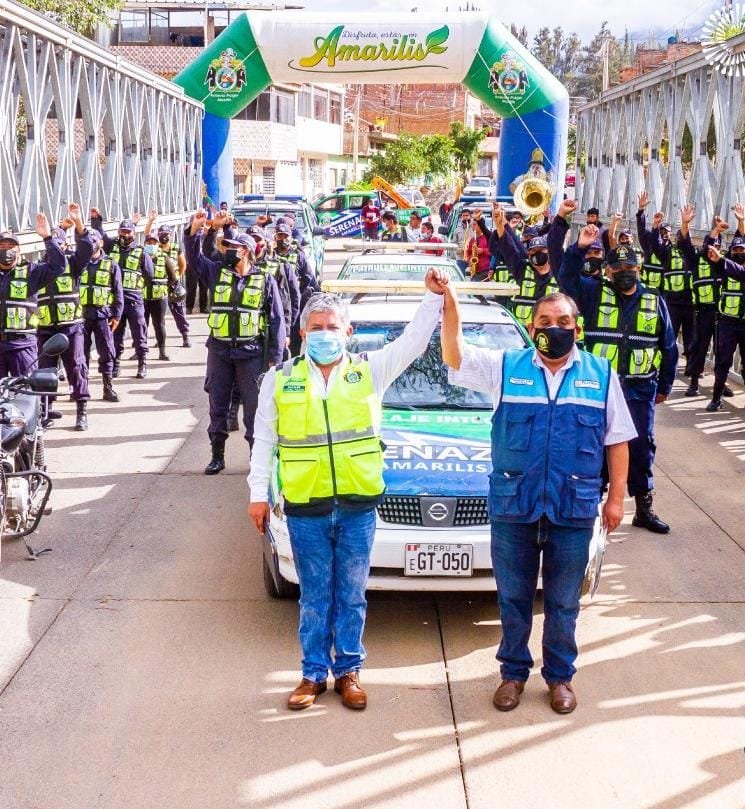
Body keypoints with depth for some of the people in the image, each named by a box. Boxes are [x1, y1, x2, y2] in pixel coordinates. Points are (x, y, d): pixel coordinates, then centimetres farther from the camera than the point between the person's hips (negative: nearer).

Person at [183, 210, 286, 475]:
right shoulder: (217, 272, 6)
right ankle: (217, 455, 19)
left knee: (254, 407, 1)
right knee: (217, 405, 9)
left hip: (251, 353, -3)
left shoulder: (265, 280, -1)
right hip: (219, 351, 3)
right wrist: (195, 229, -13)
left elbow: (276, 320, -1)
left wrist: (274, 357, -5)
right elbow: (194, 256, 2)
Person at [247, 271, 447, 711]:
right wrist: (259, 493, 4)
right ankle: (314, 673, 21)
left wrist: (435, 297, -14)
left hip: (358, 505, 0)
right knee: (314, 597, 9)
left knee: (352, 596, 10)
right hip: (305, 508, 0)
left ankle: (348, 670, 23)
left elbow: (414, 341, -4)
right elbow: (264, 442, 7)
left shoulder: (370, 370, 3)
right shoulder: (280, 379, 4)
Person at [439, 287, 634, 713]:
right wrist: (450, 305, -20)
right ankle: (514, 672, 28)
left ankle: (560, 675, 29)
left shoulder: (601, 375, 4)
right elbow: (454, 355, -6)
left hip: (574, 509, 0)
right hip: (513, 507, 0)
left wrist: (616, 497, 3)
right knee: (514, 597, 12)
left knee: (563, 602, 12)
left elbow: (617, 441, 7)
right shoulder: (506, 367, 3)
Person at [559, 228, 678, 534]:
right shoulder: (595, 293, 2)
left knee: (641, 447, 6)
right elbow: (567, 278, -16)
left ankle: (644, 508, 16)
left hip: (640, 390, 2)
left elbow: (669, 346, 12)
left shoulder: (655, 301, 7)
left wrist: (665, 386, 13)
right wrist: (579, 248, -30)